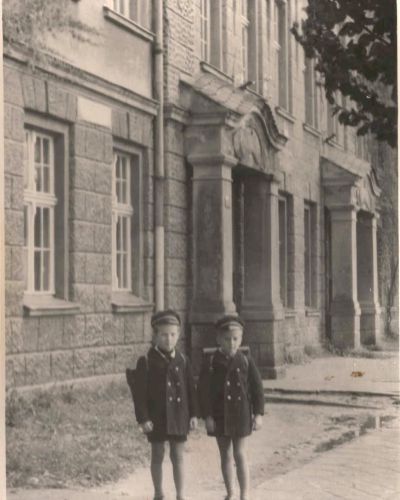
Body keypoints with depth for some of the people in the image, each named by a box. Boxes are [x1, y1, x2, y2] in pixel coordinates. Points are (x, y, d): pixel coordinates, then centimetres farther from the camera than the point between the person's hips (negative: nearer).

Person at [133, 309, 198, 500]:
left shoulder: (182, 360, 3)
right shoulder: (146, 362, -7)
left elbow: (190, 389, 7)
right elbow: (140, 392, -8)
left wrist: (193, 414, 4)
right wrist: (143, 418, -12)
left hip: (178, 415, 2)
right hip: (156, 417, -2)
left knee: (178, 456, 5)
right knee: (157, 456, 9)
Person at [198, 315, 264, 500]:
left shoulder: (246, 361, -3)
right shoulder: (210, 362, -4)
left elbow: (257, 387, 0)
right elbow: (203, 390, -4)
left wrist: (258, 413, -3)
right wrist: (207, 416, -9)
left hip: (241, 415, -1)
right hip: (219, 415, 1)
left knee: (240, 454, -5)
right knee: (225, 455, 11)